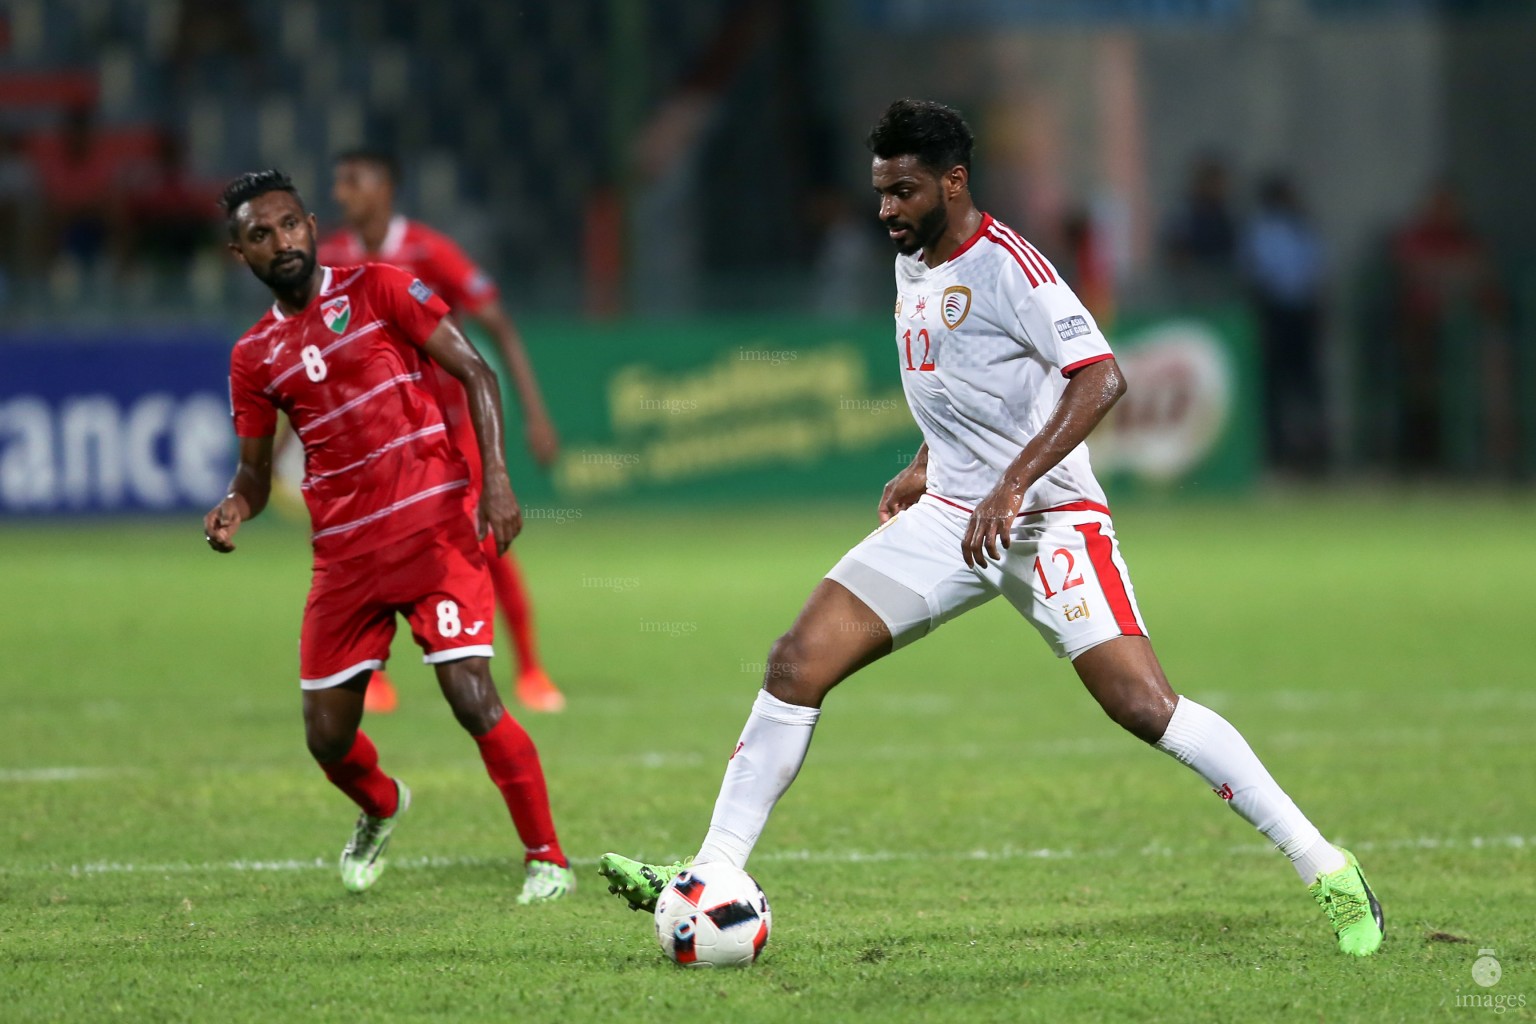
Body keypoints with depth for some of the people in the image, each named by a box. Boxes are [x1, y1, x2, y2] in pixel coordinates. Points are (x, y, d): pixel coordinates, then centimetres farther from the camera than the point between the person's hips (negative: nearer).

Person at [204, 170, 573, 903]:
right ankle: (380, 810, 40)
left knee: (472, 700, -16)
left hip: (433, 528, -4)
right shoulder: (255, 355, 9)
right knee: (327, 737, 5)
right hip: (345, 553, 4)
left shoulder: (376, 290, -1)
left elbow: (473, 371, -2)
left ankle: (547, 860, -3)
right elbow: (255, 470, 15)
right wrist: (234, 510, -9)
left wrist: (495, 477, -14)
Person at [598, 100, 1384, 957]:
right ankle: (713, 878, -1)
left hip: (1047, 522, -8)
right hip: (949, 520, 8)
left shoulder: (1004, 265, -15)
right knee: (797, 664, -5)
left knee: (1143, 705, -18)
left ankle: (1325, 869, -9)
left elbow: (1100, 377, -25)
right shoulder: (913, 268, 12)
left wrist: (1013, 484, -32)